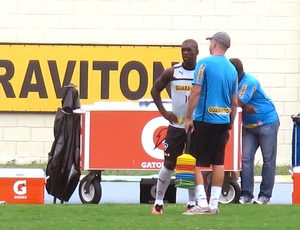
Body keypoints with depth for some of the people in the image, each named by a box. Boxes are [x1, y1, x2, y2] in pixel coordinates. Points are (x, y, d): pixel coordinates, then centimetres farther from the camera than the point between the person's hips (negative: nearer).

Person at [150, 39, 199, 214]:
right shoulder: (172, 73, -1)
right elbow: (155, 90, 11)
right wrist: (164, 112, 2)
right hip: (176, 125, 0)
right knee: (169, 163, -1)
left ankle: (192, 203, 12)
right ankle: (158, 202, 5)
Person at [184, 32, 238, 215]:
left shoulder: (205, 63, -7)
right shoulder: (232, 69, 10)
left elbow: (196, 92, -12)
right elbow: (234, 102, 13)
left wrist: (189, 118, -7)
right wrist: (230, 126, 20)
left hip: (205, 119, -5)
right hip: (223, 121, 5)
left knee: (197, 162, -2)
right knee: (218, 163, 8)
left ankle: (202, 203, -11)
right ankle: (214, 204, 9)